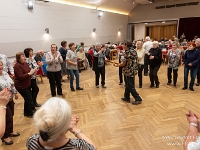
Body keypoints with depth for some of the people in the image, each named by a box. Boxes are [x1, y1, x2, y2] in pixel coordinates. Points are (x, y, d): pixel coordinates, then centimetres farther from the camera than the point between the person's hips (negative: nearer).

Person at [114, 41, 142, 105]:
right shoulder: (134, 51, 9)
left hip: (129, 71, -9)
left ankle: (138, 99, 5)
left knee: (130, 86, 0)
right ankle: (126, 97, 29)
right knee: (128, 85, 18)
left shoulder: (127, 52, -17)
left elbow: (124, 63, -16)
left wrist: (117, 65, 1)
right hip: (133, 70, 9)